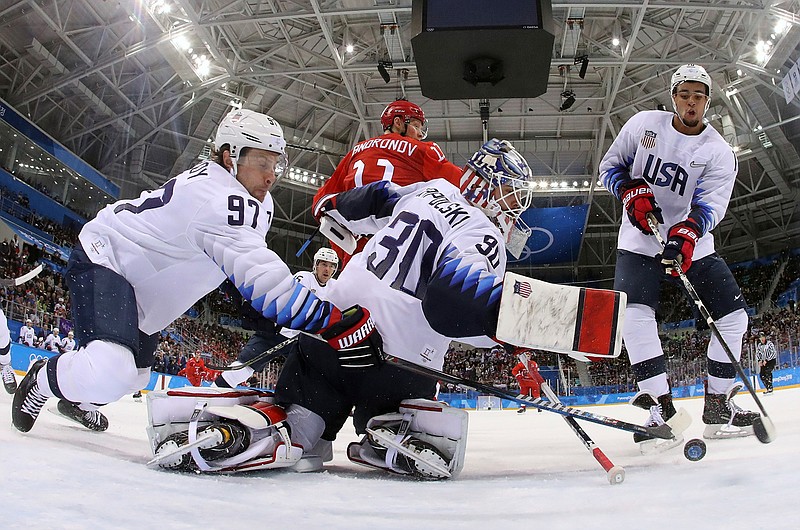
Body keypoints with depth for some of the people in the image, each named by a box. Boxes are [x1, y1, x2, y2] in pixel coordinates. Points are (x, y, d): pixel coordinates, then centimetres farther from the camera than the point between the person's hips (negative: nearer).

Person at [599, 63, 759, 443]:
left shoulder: (719, 153, -5)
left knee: (733, 314, -2)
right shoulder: (644, 124, -2)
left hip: (692, 242, 2)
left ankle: (718, 405, 11)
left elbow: (709, 205, -18)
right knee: (634, 314, -23)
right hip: (640, 239, -2)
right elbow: (610, 165, 5)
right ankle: (661, 407, -18)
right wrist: (633, 192, -16)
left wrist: (686, 234, -39)